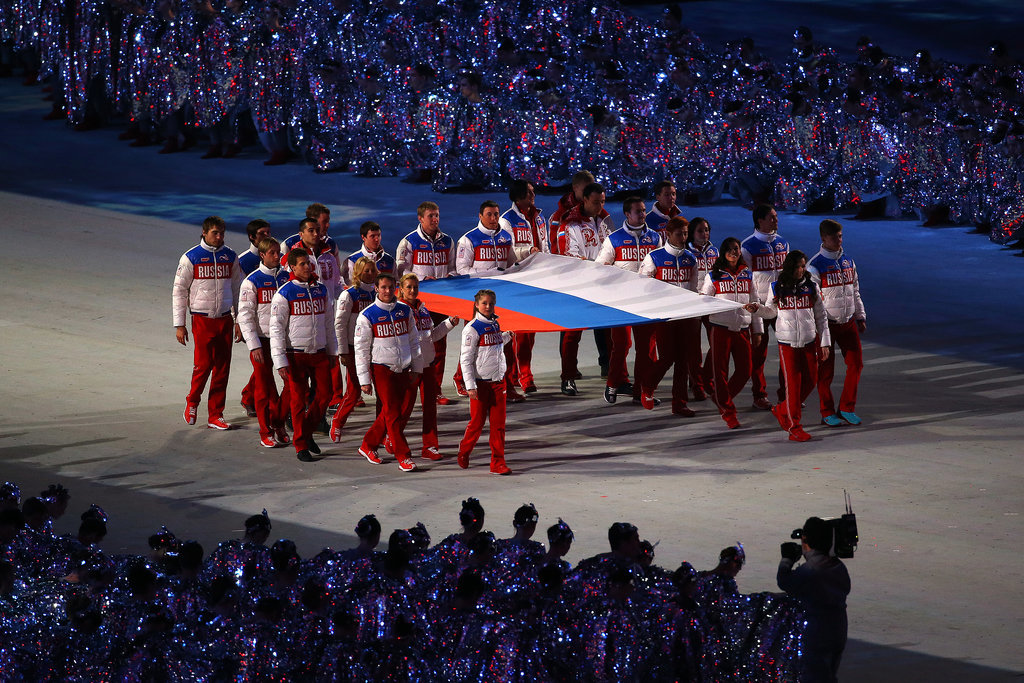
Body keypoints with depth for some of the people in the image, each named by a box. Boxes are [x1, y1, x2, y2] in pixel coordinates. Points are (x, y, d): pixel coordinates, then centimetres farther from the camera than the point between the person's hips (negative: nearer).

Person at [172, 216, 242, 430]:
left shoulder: (230, 257, 7)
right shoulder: (191, 258, -4)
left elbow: (237, 289, 15)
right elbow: (179, 290, -1)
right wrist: (179, 325, -4)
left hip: (225, 319, 3)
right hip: (202, 319, -3)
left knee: (222, 367, 2)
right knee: (203, 364, -8)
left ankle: (215, 415, 10)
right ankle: (192, 403, 19)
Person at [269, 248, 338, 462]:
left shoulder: (321, 290, 9)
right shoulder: (284, 294, -7)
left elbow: (328, 322, 19)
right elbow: (276, 329, -8)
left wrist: (332, 351, 19)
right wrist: (280, 361, -13)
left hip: (319, 353, 5)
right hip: (296, 355, -5)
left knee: (324, 394, 2)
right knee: (298, 399, -1)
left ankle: (307, 432, 23)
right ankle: (301, 446, 9)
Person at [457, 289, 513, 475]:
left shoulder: (494, 325, 11)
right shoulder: (472, 329, -9)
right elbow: (466, 359, -12)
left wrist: (506, 337, 19)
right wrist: (470, 386, -17)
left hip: (498, 381, 6)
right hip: (480, 382, -6)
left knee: (498, 423, 2)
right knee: (477, 421, 2)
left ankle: (498, 463, 4)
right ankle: (464, 452, 27)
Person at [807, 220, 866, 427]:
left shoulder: (848, 262, 10)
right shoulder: (815, 266, -10)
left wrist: (861, 316, 17)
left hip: (848, 322, 6)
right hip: (827, 324, -6)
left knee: (856, 363, 2)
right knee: (826, 370, 1)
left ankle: (847, 408, 15)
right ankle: (827, 413, 11)